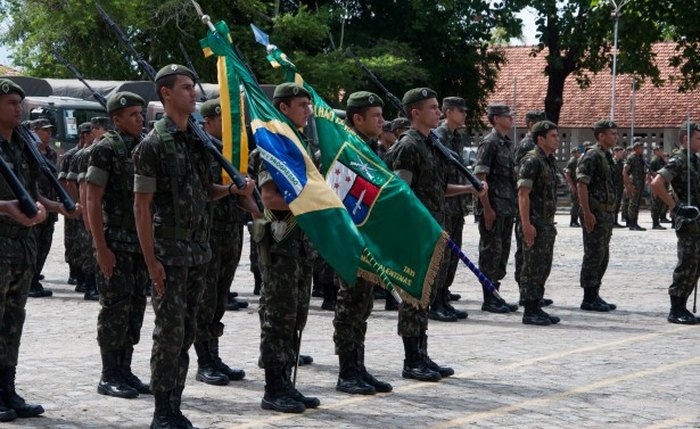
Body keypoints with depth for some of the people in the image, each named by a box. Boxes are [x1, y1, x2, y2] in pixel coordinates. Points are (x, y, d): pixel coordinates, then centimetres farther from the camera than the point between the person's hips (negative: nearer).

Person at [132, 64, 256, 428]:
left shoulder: (197, 141, 12)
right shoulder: (153, 144, -9)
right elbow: (141, 207, -11)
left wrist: (233, 189, 1)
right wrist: (151, 261, -16)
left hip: (198, 249, 7)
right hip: (169, 251, -7)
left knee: (187, 331, 9)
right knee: (169, 331, -6)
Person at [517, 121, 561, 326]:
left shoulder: (549, 161, 16)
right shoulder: (531, 161, -13)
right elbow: (523, 194, -18)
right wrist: (526, 224, -24)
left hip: (547, 224, 9)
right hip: (534, 224, -9)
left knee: (543, 268, 11)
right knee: (533, 268, -6)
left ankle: (537, 307, 18)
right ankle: (529, 312, -3)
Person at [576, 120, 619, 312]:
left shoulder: (606, 156, 16)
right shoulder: (591, 156, -14)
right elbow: (581, 184, -20)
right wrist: (587, 213, -23)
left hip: (606, 213, 10)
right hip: (595, 214, -10)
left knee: (603, 256, 12)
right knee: (594, 255, -6)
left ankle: (594, 295, 19)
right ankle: (589, 299, -2)